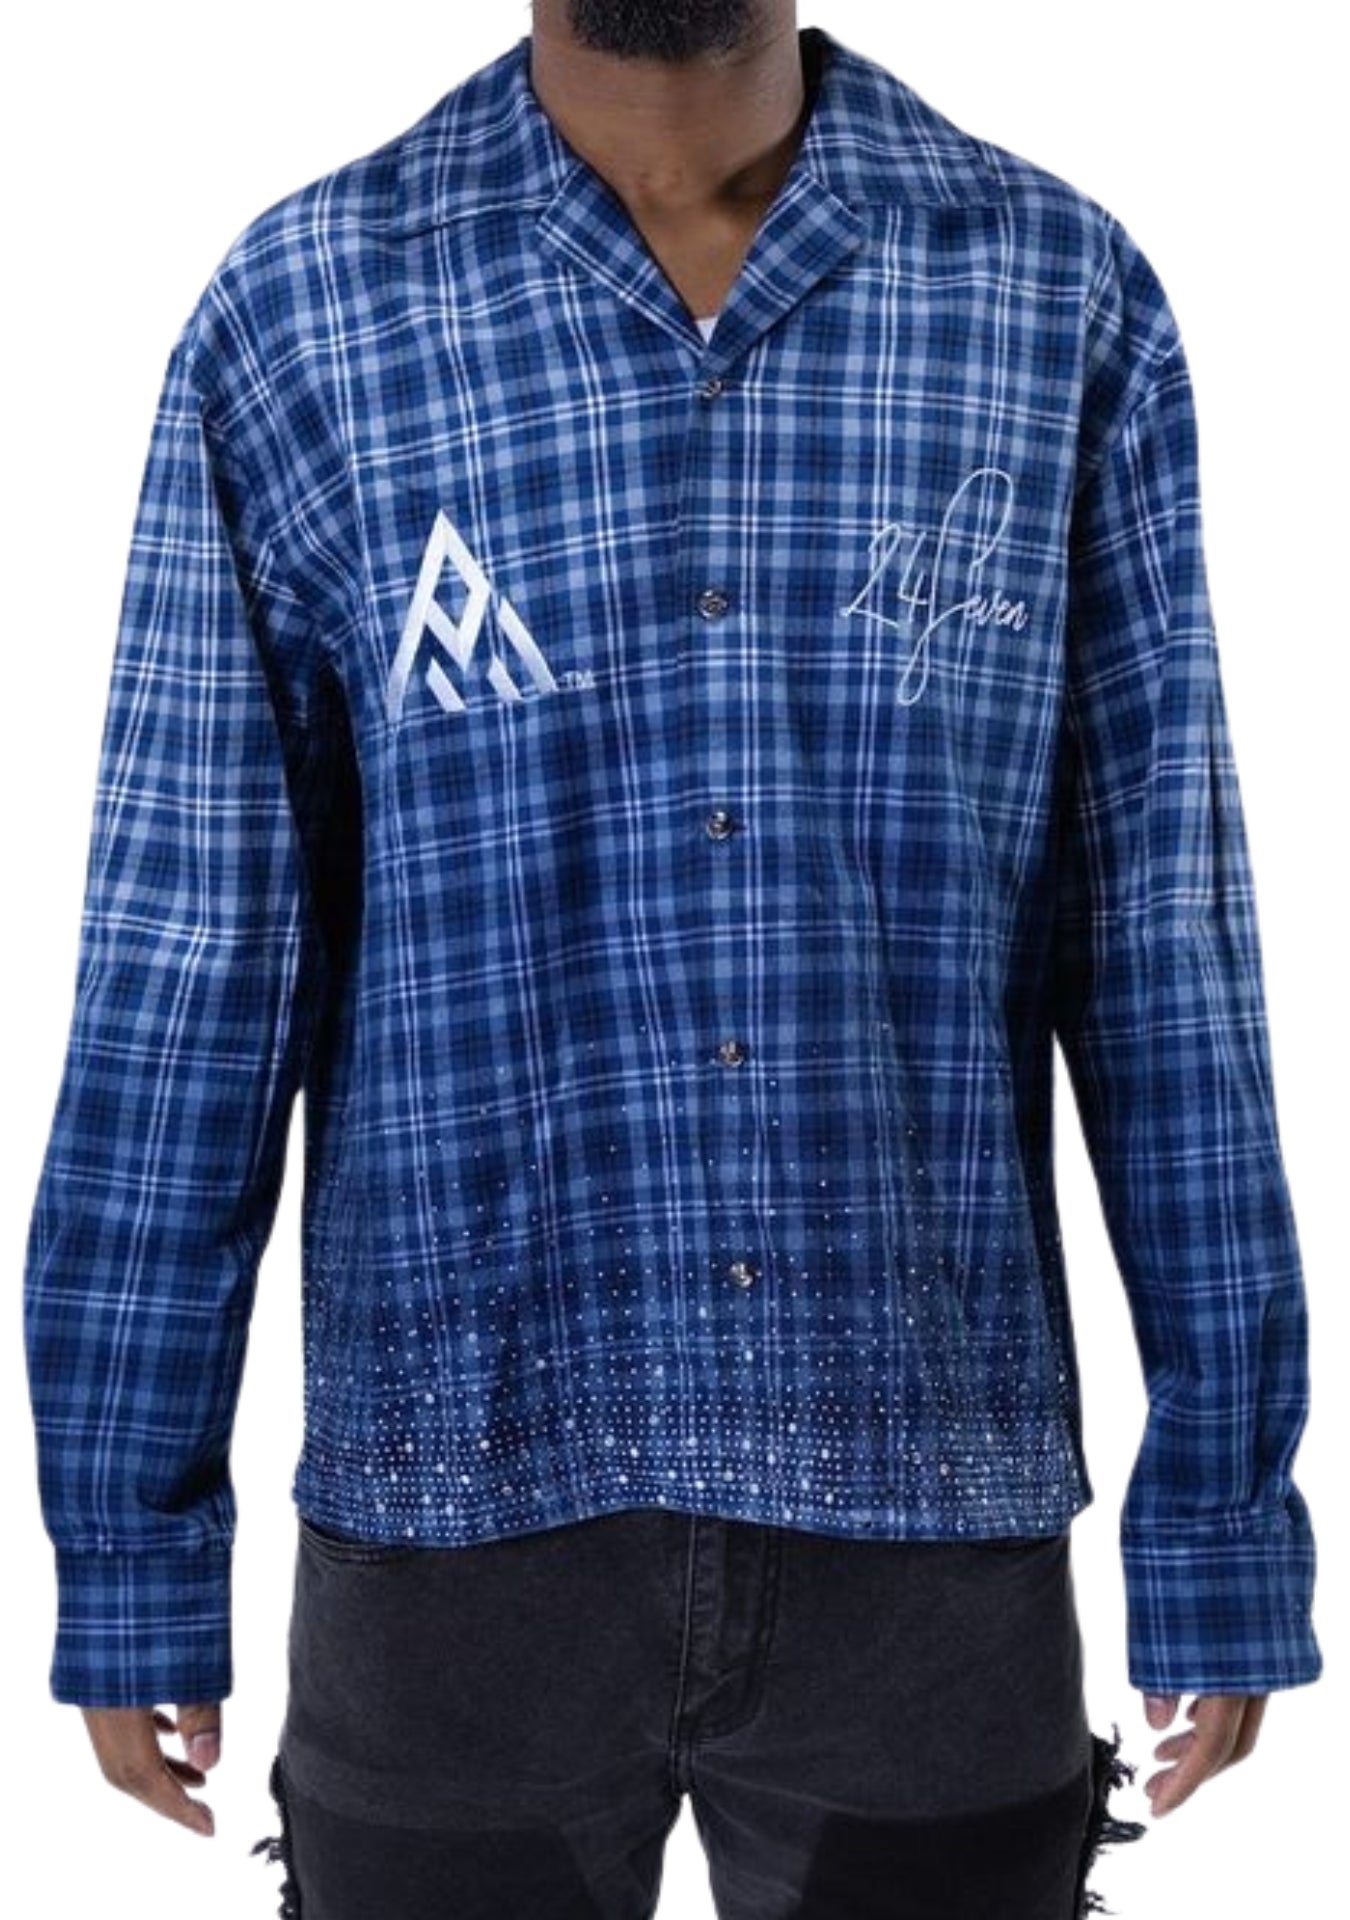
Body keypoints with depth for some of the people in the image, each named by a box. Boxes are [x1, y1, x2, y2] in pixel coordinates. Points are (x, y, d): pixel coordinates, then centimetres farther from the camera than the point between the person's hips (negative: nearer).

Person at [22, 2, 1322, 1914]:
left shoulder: (1065, 294, 0)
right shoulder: (296, 308, -2)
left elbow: (1166, 940, 0)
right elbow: (185, 965, -1)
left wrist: (1229, 1506, 1)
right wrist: (132, 1538, 1)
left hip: (933, 1522, 1)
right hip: (462, 1519, 0)